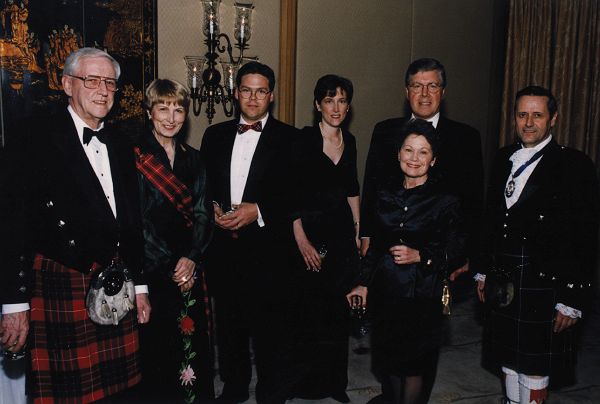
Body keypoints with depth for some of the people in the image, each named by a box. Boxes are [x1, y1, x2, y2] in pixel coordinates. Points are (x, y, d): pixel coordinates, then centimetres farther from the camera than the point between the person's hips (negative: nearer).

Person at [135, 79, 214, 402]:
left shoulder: (192, 158, 11)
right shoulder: (135, 157, -5)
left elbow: (203, 213, 7)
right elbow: (136, 219, -9)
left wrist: (192, 258, -7)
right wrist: (169, 266, -9)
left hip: (189, 268, 4)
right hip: (151, 269, -4)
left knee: (194, 340, 9)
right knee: (157, 345, 3)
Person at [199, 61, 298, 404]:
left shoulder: (289, 138, -1)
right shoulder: (215, 135, 12)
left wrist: (257, 211, -15)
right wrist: (213, 209, -5)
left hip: (268, 249, -4)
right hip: (224, 247, 4)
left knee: (271, 328, 3)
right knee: (229, 323, 16)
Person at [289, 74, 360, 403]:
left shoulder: (349, 141, 9)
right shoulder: (304, 139, -9)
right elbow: (292, 193, -12)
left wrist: (357, 230, 9)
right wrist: (301, 240, -16)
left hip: (342, 230, 5)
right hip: (310, 230, -5)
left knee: (340, 305, 11)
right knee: (312, 305, 0)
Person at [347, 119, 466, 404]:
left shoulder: (445, 200, -8)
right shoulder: (385, 192, 5)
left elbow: (457, 252, -5)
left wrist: (420, 256, -19)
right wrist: (364, 283, 13)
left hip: (421, 294, -4)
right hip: (384, 289, 4)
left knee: (413, 366, 7)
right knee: (388, 359, 16)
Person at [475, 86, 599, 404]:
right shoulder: (504, 158, 8)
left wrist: (573, 300, -13)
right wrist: (485, 271, 13)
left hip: (544, 286, -5)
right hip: (504, 282, 5)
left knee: (534, 368, 7)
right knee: (509, 361, 18)